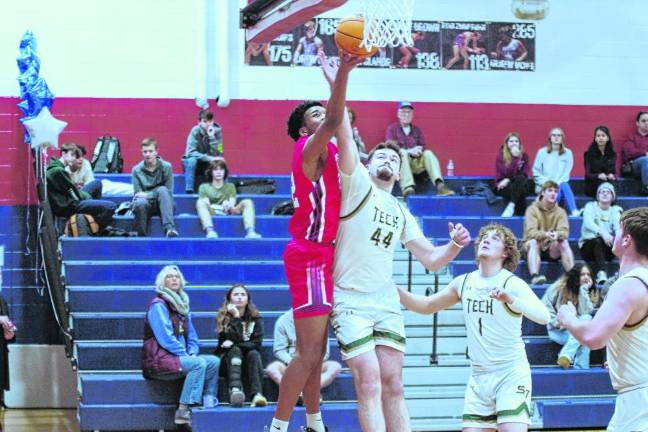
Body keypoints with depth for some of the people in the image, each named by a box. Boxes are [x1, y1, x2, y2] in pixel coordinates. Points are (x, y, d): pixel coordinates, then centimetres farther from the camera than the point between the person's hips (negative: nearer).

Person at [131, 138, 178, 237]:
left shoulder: (166, 167, -4)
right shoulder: (137, 170, 1)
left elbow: (169, 192, -7)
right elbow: (137, 194, -1)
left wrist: (147, 194, -17)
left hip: (164, 204, 0)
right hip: (146, 204, 0)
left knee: (162, 190, -33)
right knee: (140, 202, -36)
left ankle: (169, 228, -47)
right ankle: (140, 236, -23)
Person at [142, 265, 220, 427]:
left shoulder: (181, 305, 18)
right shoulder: (158, 305, -8)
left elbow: (191, 335, 16)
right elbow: (165, 338, -16)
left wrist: (192, 353, -3)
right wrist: (185, 355, -14)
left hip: (179, 357, 8)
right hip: (159, 360, -8)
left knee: (214, 361, -9)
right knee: (199, 364, -29)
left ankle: (209, 405, -17)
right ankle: (184, 411, -33)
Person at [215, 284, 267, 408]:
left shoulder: (255, 318, 6)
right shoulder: (223, 317, 0)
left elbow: (256, 344, -5)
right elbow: (234, 339, -16)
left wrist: (234, 344, -14)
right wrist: (236, 317, -20)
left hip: (248, 362, 2)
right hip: (228, 361, -2)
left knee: (254, 354, -28)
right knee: (235, 350, -31)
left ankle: (257, 394, -50)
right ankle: (235, 390, -57)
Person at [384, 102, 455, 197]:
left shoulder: (417, 130, 20)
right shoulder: (392, 129, 10)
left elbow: (423, 148, 11)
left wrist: (418, 151, -15)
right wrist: (409, 151, -18)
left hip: (416, 162, 3)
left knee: (428, 153, -23)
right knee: (402, 152, -33)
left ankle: (440, 185, -45)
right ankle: (408, 188, -55)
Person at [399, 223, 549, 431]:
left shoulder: (513, 284, -11)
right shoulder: (464, 283, 6)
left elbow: (543, 317, -27)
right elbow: (427, 306, 19)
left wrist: (511, 299, -44)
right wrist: (394, 290, 3)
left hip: (512, 375, -5)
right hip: (479, 377, 5)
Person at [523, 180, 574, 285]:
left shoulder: (560, 212, 4)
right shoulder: (533, 209, -6)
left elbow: (564, 232, -12)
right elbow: (530, 232, -19)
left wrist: (557, 235, -37)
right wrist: (545, 234, -40)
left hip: (552, 249, 3)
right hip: (535, 248, -2)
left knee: (564, 242, -26)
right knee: (533, 242, -34)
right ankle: (535, 276, -54)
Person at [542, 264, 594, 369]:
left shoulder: (585, 292, 7)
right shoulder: (560, 287, -1)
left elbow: (585, 312, -11)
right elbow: (545, 306, -1)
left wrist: (584, 289, -12)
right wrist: (558, 322, -10)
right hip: (558, 331, -4)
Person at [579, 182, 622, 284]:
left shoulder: (615, 210, 12)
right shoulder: (590, 206, 4)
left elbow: (619, 226, -9)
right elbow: (588, 222, -18)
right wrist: (602, 233, -37)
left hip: (608, 249, 3)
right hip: (588, 245, -3)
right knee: (598, 240, -36)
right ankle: (601, 274, -55)